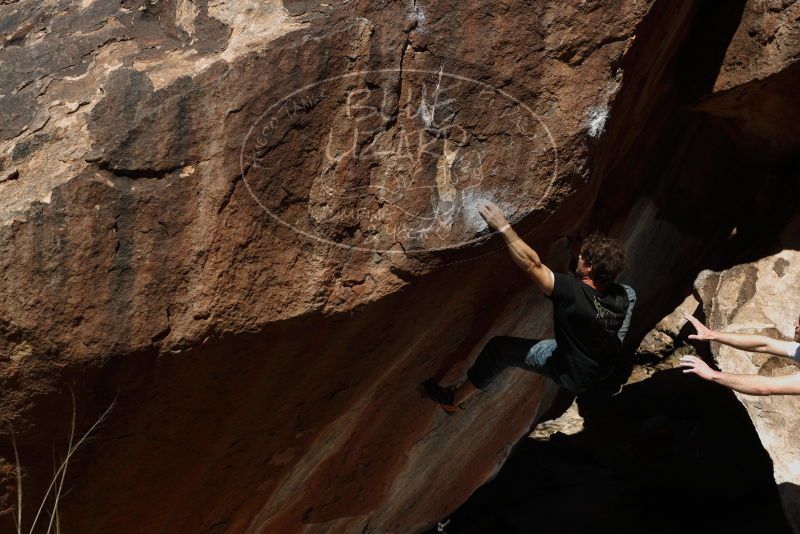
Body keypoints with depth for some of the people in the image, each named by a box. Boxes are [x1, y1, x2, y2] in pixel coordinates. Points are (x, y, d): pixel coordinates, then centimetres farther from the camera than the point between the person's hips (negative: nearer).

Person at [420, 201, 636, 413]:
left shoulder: (574, 294, -39)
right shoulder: (622, 296, -21)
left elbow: (531, 264, -37)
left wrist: (504, 227, -33)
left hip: (576, 377, -5)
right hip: (609, 364, 5)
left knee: (498, 348, 3)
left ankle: (454, 399, 20)